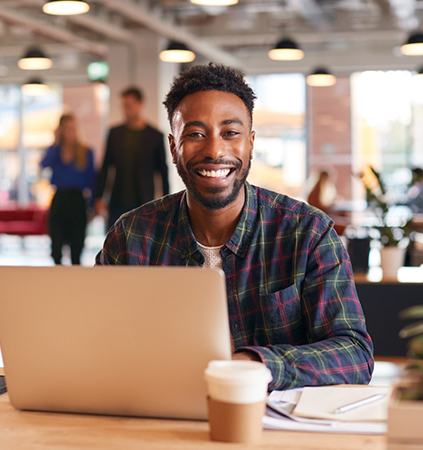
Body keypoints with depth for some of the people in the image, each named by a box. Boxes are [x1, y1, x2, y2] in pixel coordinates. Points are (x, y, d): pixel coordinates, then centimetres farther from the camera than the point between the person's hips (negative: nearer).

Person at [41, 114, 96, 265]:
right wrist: (56, 142, -9)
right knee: (56, 245, -1)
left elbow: (91, 181, 5)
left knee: (76, 246, 0)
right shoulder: (54, 150, 8)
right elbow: (45, 164, -13)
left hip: (78, 201, -1)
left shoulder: (86, 152, 5)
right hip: (58, 201, 1)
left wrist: (92, 204, -1)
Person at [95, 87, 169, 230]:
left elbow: (164, 173, 4)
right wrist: (99, 197, 7)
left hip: (144, 205, -2)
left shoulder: (155, 136, 0)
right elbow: (105, 168, 12)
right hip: (118, 204, 3)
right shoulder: (115, 133, 8)